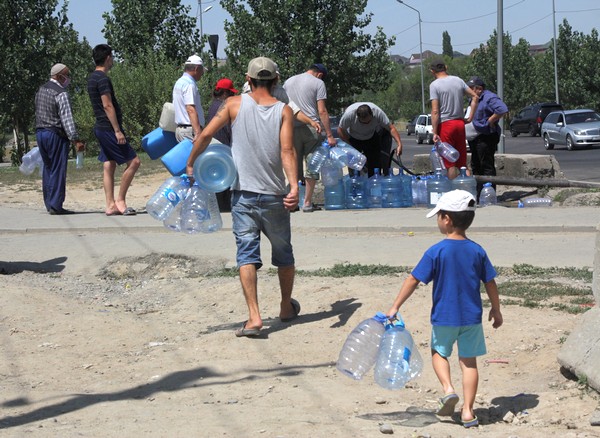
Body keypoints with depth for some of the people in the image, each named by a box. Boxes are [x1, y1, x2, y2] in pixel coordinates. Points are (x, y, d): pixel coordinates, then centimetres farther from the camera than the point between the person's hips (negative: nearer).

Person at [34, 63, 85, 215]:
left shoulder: (41, 90, 13)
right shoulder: (61, 93, -13)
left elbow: (39, 113, 16)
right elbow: (67, 118, -19)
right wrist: (75, 139, -19)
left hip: (40, 132, 8)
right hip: (56, 134, -8)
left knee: (48, 168, 13)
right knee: (58, 170, -5)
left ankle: (49, 203, 15)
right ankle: (55, 205, -7)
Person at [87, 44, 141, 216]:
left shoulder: (92, 78, 15)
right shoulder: (103, 79, -15)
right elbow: (107, 106, -20)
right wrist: (117, 130, -21)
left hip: (101, 128, 10)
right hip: (109, 128, -10)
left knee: (109, 166, 8)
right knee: (133, 161, -7)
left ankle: (110, 205, 7)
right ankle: (120, 200, -5)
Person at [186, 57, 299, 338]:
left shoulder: (235, 104, -1)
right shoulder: (283, 111, -2)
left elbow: (205, 135, -7)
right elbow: (287, 150, -16)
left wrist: (190, 164, 7)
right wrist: (294, 187, -23)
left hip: (243, 195, -1)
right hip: (274, 196, 1)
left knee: (247, 254, -2)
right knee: (283, 253, 18)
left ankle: (254, 317, -15)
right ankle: (287, 307, 35)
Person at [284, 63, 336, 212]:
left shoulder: (288, 82, 17)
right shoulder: (318, 83, 1)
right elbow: (322, 111, -6)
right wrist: (329, 135, -7)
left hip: (292, 127, 4)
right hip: (311, 127, -4)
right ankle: (307, 203, 3)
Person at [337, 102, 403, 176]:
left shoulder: (377, 112, -33)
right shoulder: (349, 114, -35)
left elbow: (391, 128, -30)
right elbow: (340, 130, -20)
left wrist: (399, 144, -42)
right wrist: (350, 147, -20)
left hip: (372, 137, 1)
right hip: (353, 138, -1)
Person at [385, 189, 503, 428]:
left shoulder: (436, 252, -13)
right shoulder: (477, 251, -4)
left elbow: (413, 280, -12)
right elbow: (490, 283, 2)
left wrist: (395, 307, -5)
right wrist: (496, 310, 16)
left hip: (444, 317, -2)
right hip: (471, 317, 2)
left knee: (439, 352, 21)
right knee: (469, 360, 10)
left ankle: (448, 389, -3)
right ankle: (467, 411, 8)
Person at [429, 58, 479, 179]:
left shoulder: (434, 85, -10)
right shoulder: (458, 80, 8)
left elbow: (435, 111, -15)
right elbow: (475, 97, 9)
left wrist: (435, 132, -13)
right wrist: (470, 117, 11)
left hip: (445, 124, -5)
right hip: (460, 123, 6)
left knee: (450, 163, -2)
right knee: (462, 161, 11)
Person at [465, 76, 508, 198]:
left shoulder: (490, 98, -13)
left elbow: (503, 110, -27)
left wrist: (490, 121, -20)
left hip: (486, 137, -10)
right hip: (475, 138, 10)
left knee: (487, 166, -9)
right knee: (476, 166, 13)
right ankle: (479, 194, 20)